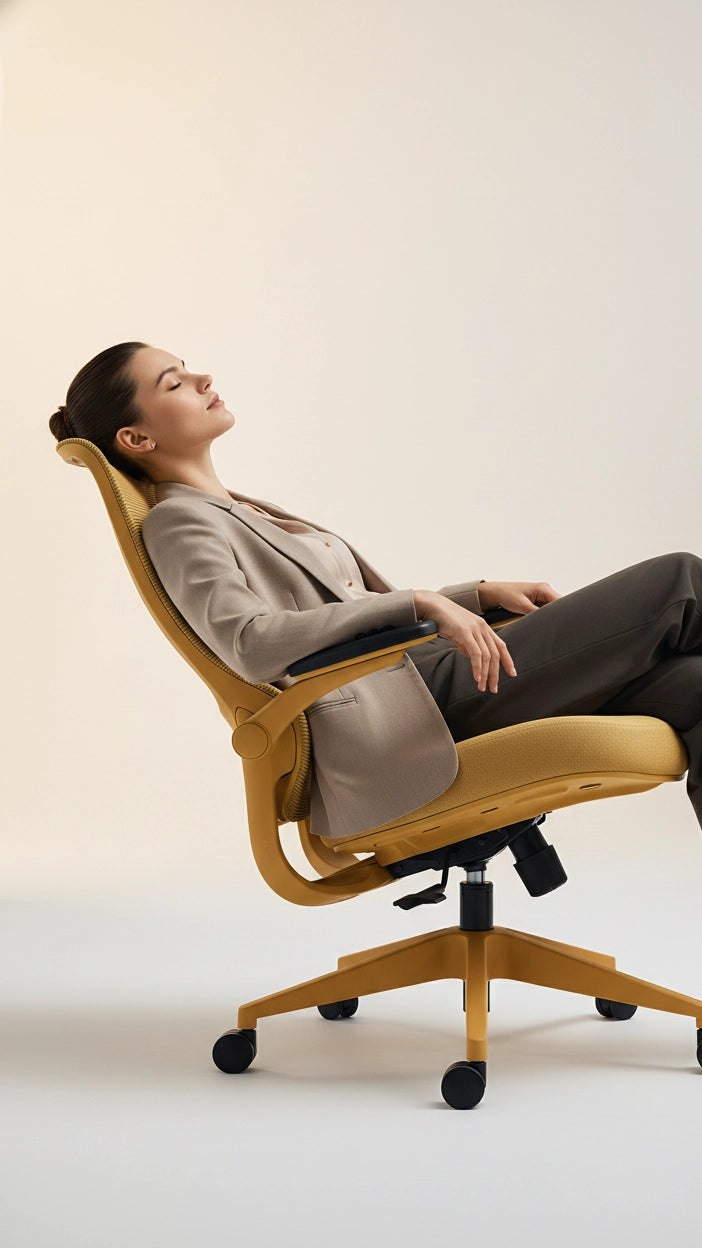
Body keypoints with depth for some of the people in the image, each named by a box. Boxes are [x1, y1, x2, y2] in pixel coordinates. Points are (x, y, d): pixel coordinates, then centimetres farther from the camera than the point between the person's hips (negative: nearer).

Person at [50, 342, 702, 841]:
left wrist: (483, 592, 15)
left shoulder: (244, 512, 25)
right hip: (396, 714, -9)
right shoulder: (178, 522, -3)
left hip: (418, 676, 9)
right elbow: (251, 643, -22)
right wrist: (420, 604, -25)